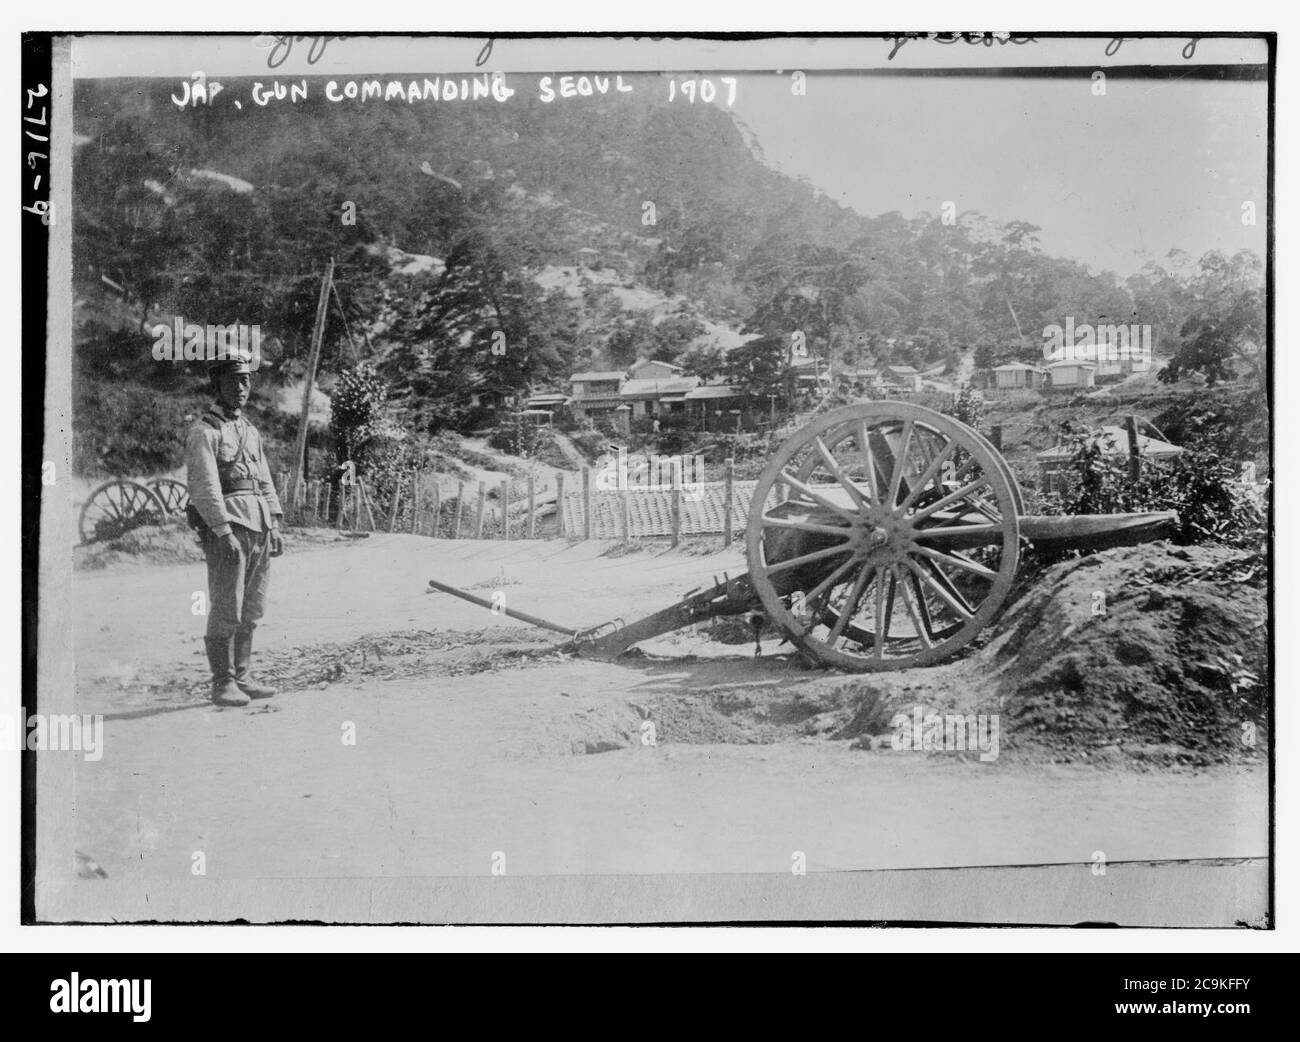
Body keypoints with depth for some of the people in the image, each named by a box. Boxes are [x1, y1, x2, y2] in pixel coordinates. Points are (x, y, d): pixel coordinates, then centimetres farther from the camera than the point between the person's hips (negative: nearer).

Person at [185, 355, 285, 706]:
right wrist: (223, 531, -21)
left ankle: (242, 678, 16)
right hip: (226, 525, -7)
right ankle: (223, 684, 0)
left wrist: (275, 525, 11)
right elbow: (204, 486, -13)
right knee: (226, 610, -6)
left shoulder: (250, 431, 20)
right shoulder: (204, 432, -4)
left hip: (259, 525, 7)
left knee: (251, 611, 9)